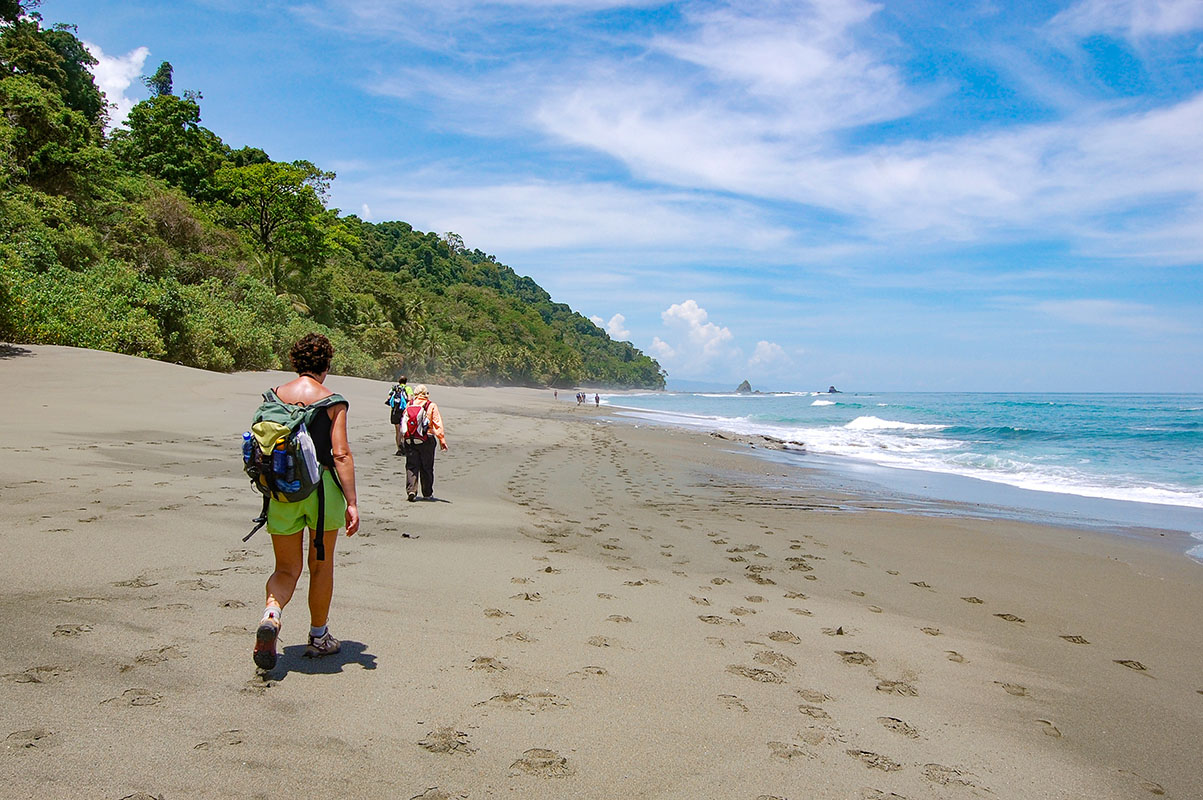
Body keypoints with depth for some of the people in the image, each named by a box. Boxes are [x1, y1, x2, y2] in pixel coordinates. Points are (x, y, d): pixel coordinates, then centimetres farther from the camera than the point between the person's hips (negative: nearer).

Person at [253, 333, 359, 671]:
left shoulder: (274, 396, 3)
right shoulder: (332, 401, -7)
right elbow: (341, 454, -13)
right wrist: (352, 502, -10)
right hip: (321, 486, -2)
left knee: (287, 568, 14)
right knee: (321, 565, 15)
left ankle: (271, 613, -16)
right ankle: (318, 636, 27)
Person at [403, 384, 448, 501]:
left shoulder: (409, 405, 4)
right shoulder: (431, 406, -4)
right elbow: (438, 424, -6)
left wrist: (405, 436, 19)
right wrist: (442, 440, -5)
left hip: (410, 440, 2)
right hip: (426, 440, -2)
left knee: (411, 466, 6)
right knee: (427, 468, 9)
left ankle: (411, 490, -8)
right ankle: (427, 493, 17)